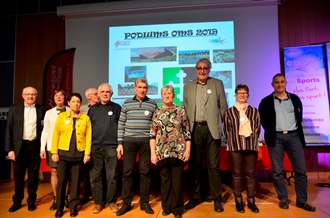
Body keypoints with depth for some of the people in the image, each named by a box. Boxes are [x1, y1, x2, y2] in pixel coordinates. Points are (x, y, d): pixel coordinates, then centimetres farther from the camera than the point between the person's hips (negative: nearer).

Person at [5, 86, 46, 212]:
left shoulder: (41, 109, 3)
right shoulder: (14, 109, 3)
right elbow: (9, 130, 2)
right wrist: (9, 149, -4)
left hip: (35, 146, 0)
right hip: (19, 146, 1)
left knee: (33, 175, 9)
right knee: (18, 175, 11)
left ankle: (31, 201, 24)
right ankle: (17, 201, 27)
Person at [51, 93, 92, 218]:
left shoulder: (86, 118, 5)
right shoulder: (61, 116, 5)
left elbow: (88, 136, 1)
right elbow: (56, 135, 2)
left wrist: (87, 153, -6)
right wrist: (54, 152, -4)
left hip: (79, 154, 0)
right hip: (63, 153, 0)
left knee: (75, 181, 7)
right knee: (61, 181, 4)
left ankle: (73, 207, 19)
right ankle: (59, 208, 17)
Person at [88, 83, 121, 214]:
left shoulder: (117, 108, 4)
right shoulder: (93, 109, 10)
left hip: (112, 147, -2)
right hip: (95, 147, 2)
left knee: (112, 177, 4)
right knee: (95, 177, 7)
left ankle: (112, 201, 19)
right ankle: (98, 202, 21)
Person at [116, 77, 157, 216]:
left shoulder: (153, 104, 5)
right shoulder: (126, 103, 5)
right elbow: (121, 124, 4)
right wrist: (120, 143, -1)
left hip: (146, 142, 0)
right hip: (129, 141, 0)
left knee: (145, 172, 6)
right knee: (127, 172, 5)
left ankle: (144, 202, 20)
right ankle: (126, 203, 18)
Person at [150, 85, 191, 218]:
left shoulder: (181, 111, 3)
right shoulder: (157, 113, 6)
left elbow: (187, 132, 2)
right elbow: (152, 134, 3)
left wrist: (187, 150, -4)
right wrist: (153, 153, -2)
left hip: (178, 151, -1)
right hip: (162, 152, 2)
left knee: (177, 180, 6)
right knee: (165, 180, 12)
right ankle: (166, 207, 28)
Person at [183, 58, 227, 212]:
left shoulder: (217, 84, 7)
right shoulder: (188, 86, 11)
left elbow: (223, 107, 6)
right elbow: (185, 108, 11)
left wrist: (219, 124, 1)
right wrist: (186, 127, 4)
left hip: (211, 129, -1)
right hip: (194, 129, 2)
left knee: (213, 166, 3)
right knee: (195, 165, 9)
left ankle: (217, 198, 18)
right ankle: (195, 197, 23)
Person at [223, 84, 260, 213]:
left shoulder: (254, 111, 6)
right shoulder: (229, 112, 2)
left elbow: (258, 128, 10)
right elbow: (226, 129, 4)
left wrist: (252, 140, 5)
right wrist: (233, 141, 3)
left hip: (251, 146, 2)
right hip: (235, 146, -1)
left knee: (251, 173, 8)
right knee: (237, 173, 5)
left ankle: (251, 201, 20)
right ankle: (238, 201, 16)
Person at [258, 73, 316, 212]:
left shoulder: (295, 99, 10)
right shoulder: (266, 101, 4)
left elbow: (299, 116, 15)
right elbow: (262, 119, 6)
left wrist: (298, 131, 7)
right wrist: (270, 131, 2)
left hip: (294, 136, 2)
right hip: (276, 137, -2)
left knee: (301, 170, 4)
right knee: (277, 171, 2)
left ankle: (301, 200, 17)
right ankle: (283, 199, 17)